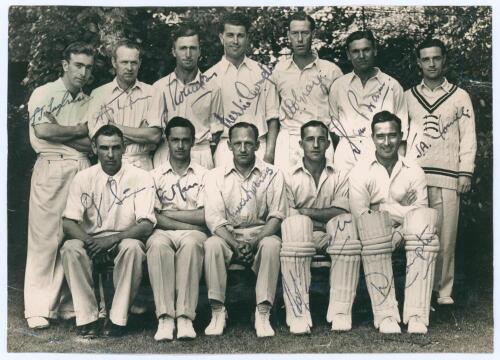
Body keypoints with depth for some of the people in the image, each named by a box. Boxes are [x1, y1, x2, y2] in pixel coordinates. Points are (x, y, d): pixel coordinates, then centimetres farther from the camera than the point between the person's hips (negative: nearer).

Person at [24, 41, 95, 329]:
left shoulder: (89, 103, 17)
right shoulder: (44, 94, 5)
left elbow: (93, 144, 6)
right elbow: (43, 131, -10)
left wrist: (60, 132, -7)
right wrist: (80, 130, -1)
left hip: (82, 170, 4)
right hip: (51, 168, -4)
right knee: (46, 238, -6)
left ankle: (67, 304, 8)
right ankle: (38, 309, -1)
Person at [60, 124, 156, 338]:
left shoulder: (141, 178, -6)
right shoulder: (83, 178, 0)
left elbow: (146, 225, -14)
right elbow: (69, 223, -5)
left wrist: (113, 239, -29)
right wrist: (90, 243, -25)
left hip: (125, 240, -2)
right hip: (92, 240, 2)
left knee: (132, 247, -36)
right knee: (70, 248, -30)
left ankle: (118, 319, -25)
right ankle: (87, 318, -22)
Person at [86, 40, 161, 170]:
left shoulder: (151, 93, 8)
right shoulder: (98, 94, 8)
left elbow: (155, 135, -2)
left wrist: (116, 127, -3)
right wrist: (141, 134, -4)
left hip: (142, 165, 0)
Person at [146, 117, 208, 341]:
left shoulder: (203, 175, 13)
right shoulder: (155, 176, 15)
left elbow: (204, 216, 1)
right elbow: (153, 218, 2)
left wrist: (168, 213, 0)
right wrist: (188, 221, -7)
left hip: (193, 233, 0)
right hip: (164, 232, 1)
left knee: (191, 243, -37)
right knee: (157, 244, -36)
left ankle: (185, 316, -40)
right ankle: (165, 318, -39)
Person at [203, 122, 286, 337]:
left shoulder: (272, 174, 4)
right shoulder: (215, 176, 5)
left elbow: (276, 215, -3)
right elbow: (213, 217, -6)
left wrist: (257, 239, -20)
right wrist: (235, 243, -23)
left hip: (260, 235, 0)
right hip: (228, 236, 1)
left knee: (272, 244, -33)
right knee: (212, 244, -32)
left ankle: (263, 313, -30)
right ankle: (217, 312, -24)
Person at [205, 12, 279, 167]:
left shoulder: (263, 73, 9)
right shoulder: (210, 77, 6)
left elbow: (272, 117, 7)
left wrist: (269, 153, -3)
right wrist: (210, 156, -3)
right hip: (225, 147, -1)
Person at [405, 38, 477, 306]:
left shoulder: (459, 96, 10)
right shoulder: (407, 97, 13)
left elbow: (468, 136, 7)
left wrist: (466, 173, -1)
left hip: (447, 176, 0)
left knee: (445, 235, -3)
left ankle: (443, 291, 6)